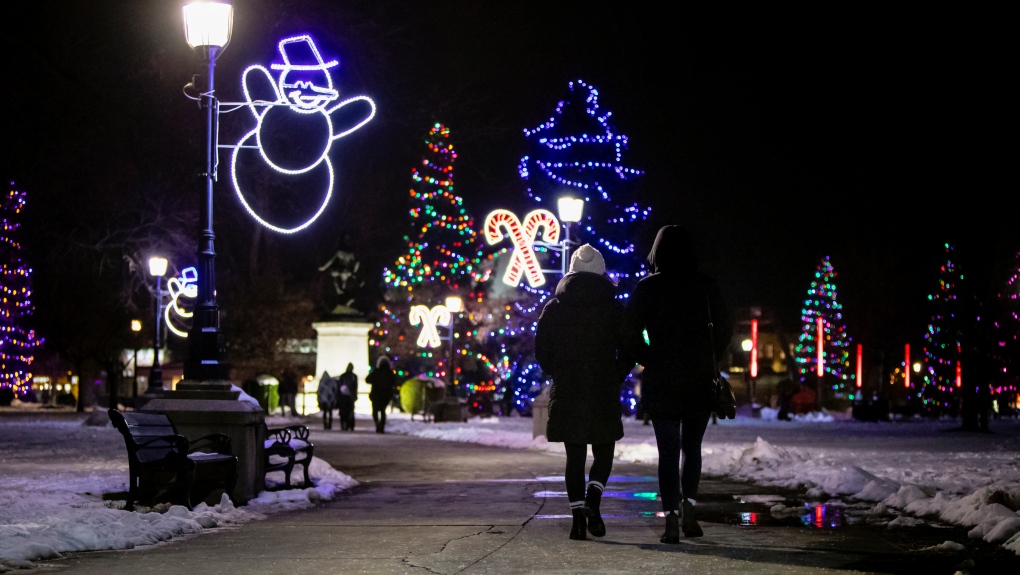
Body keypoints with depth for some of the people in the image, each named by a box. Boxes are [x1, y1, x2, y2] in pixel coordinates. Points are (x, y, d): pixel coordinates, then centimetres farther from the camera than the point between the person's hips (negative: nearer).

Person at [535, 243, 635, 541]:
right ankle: (593, 499, -13)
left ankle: (578, 511, -2)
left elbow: (541, 351, 5)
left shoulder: (553, 308, 3)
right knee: (604, 452, 11)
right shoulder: (614, 308, -2)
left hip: (565, 393, 1)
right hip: (604, 394, -1)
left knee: (574, 456, 8)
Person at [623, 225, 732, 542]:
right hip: (700, 379, 1)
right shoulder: (705, 284, -1)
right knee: (691, 446, 16)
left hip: (660, 380, -1)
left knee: (668, 451, 3)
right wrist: (710, 359, 12)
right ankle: (688, 508, 4)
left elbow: (630, 331, -8)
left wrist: (647, 360, 5)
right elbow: (725, 328, 1)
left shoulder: (647, 287, -4)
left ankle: (672, 519, -4)